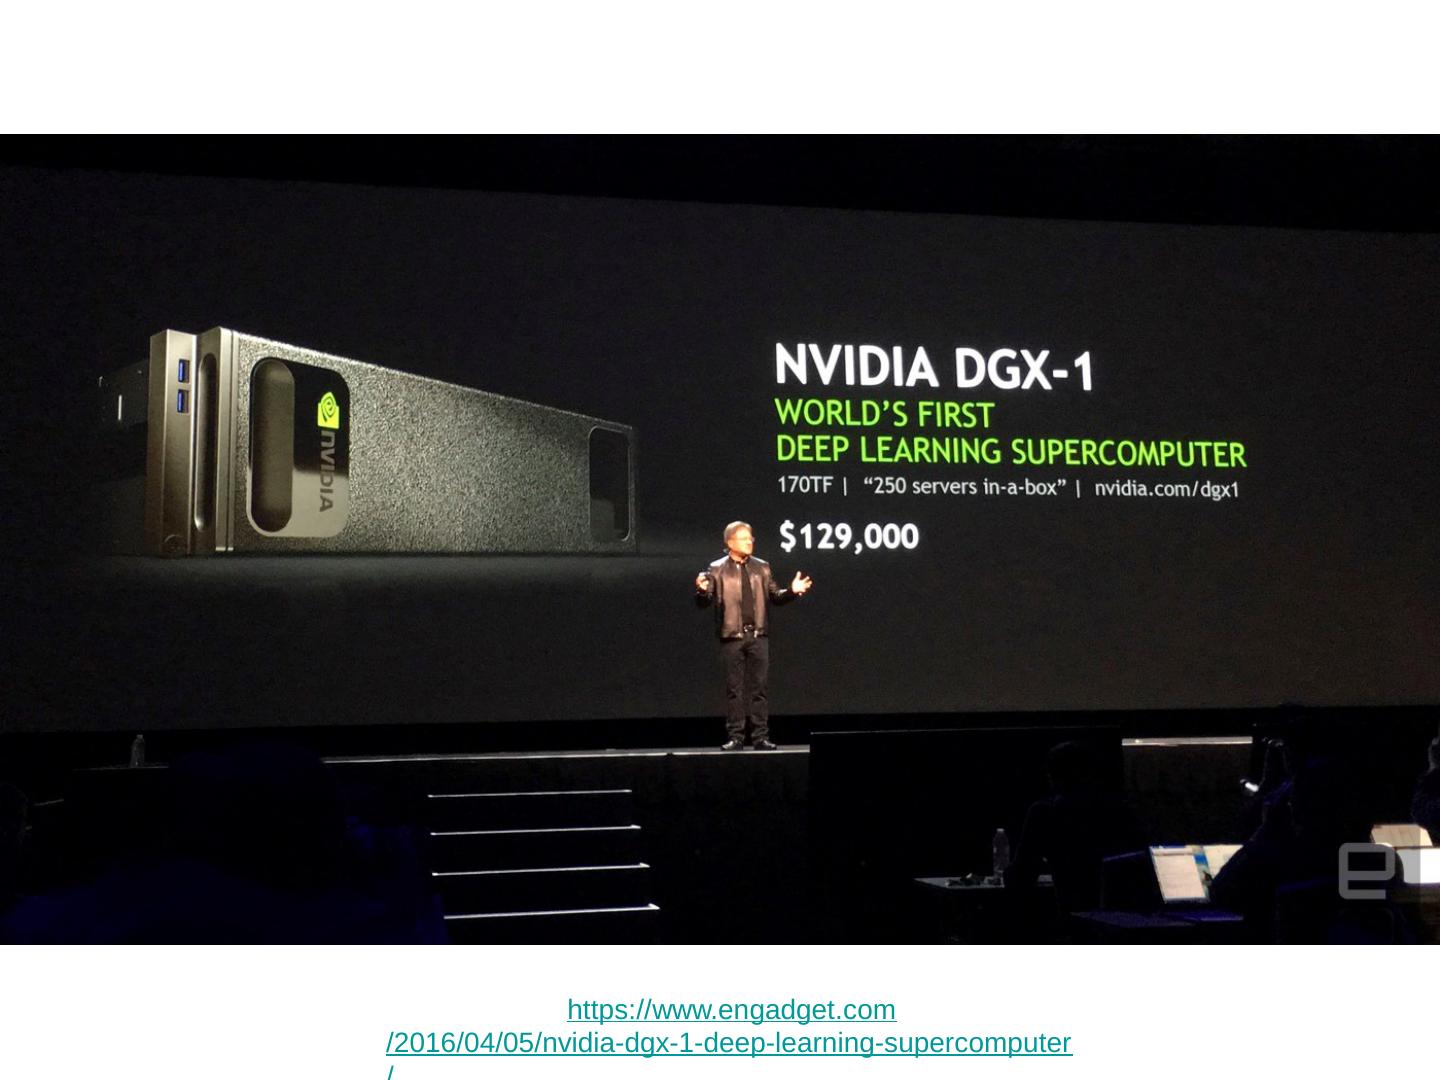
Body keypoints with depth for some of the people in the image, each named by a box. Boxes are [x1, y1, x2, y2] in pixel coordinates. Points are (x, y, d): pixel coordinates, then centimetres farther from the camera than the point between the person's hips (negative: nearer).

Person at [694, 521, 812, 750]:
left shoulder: (761, 568, 11)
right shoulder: (717, 569, 1)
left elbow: (775, 596, 13)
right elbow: (704, 602, -2)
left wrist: (792, 591, -4)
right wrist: (702, 591, -24)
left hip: (758, 636, 3)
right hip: (732, 637, -3)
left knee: (760, 687, 2)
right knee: (734, 688, 1)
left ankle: (761, 736, 7)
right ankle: (735, 737, 7)